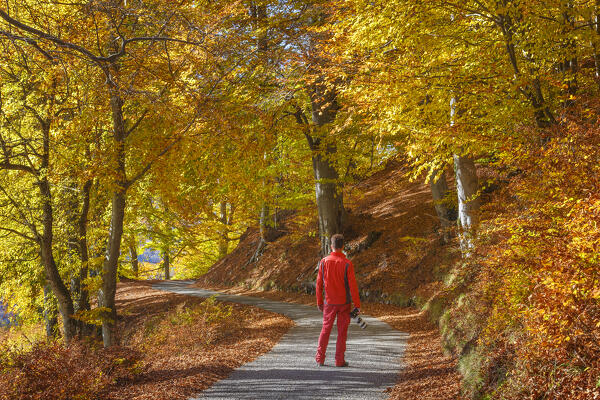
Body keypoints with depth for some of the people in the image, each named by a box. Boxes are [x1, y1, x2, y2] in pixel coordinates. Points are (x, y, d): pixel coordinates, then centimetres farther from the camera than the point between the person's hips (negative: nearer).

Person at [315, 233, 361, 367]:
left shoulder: (324, 262, -4)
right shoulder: (347, 264, -12)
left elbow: (319, 284, 0)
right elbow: (352, 285, -13)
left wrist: (319, 302, 10)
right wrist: (357, 304, -6)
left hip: (329, 302, 2)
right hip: (344, 302, -2)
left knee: (325, 329, 13)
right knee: (342, 331, 7)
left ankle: (320, 359, 13)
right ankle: (339, 360, 9)